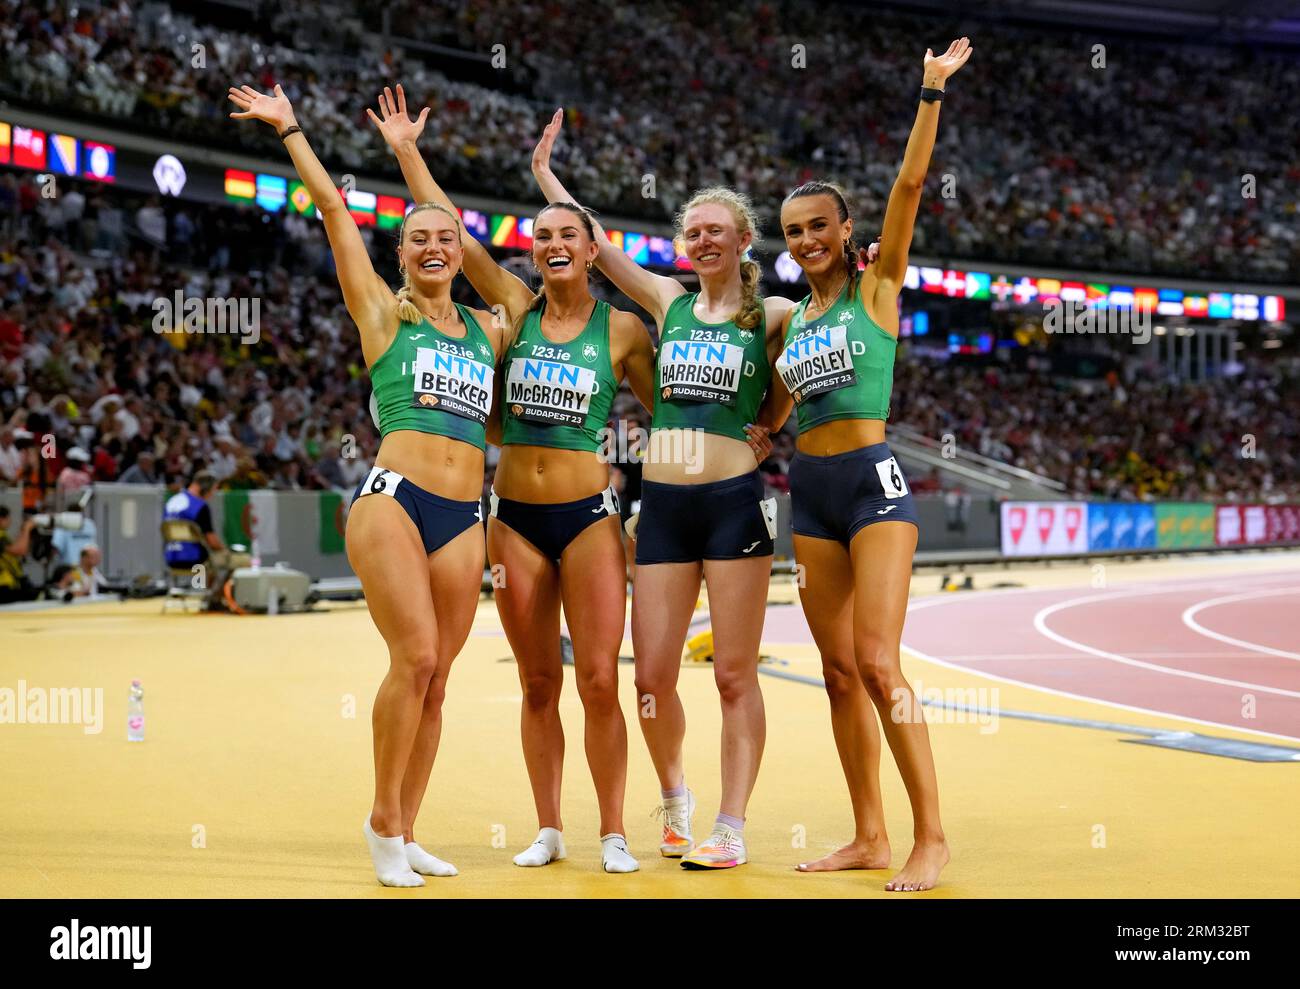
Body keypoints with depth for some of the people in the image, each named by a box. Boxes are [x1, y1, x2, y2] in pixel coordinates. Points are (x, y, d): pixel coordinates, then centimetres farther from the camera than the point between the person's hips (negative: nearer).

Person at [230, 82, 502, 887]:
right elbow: (334, 210, 7)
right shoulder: (383, 312, 9)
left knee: (435, 677, 3)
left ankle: (407, 833, 13)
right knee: (415, 658, -16)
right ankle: (384, 817, 1)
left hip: (464, 517, 4)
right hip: (394, 498, -4)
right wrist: (289, 128, 10)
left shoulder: (489, 332, 19)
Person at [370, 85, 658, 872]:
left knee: (599, 682, -5)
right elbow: (450, 229, 3)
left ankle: (614, 833, 8)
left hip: (589, 516, -2)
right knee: (539, 685, 8)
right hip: (515, 517, 2)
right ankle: (550, 830, 18)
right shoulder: (516, 309, 5)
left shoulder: (623, 329, 1)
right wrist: (407, 151, 2)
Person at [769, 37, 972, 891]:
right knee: (840, 671, 6)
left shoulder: (877, 286, 1)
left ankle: (932, 836, -5)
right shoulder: (790, 318, 15)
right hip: (810, 491, 6)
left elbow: (910, 184, -9)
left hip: (873, 481, -6)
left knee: (878, 665, -14)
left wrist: (931, 94, -13)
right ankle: (870, 837, 13)